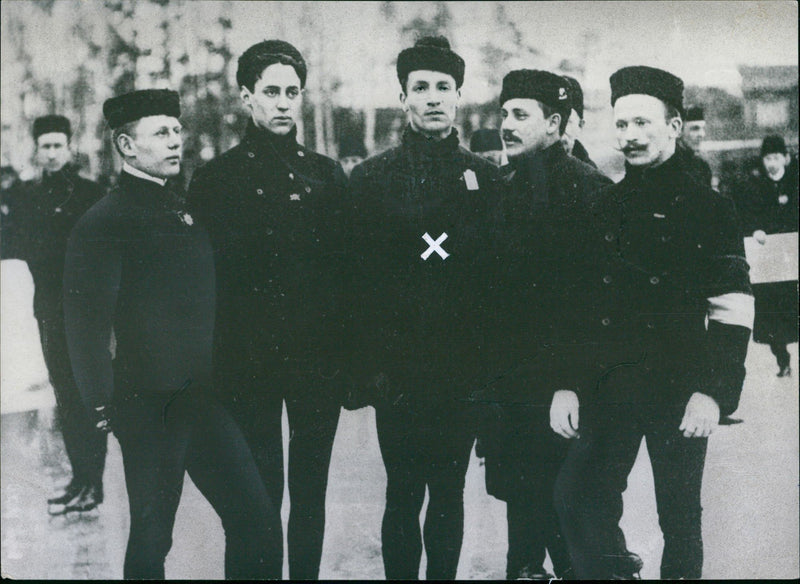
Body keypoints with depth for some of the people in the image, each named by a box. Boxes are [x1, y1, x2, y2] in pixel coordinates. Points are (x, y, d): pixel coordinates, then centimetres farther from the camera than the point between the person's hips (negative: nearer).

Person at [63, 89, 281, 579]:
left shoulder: (186, 209, 14)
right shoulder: (104, 222, -9)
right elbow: (87, 323, -13)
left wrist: (219, 381, 13)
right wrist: (103, 405, -16)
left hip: (204, 398, 7)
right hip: (149, 405, -7)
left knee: (258, 520, 5)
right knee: (151, 536, 5)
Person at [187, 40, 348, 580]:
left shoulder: (327, 175, 9)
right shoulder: (217, 178, 2)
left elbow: (348, 270, 8)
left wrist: (350, 355, 2)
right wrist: (210, 366, -4)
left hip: (318, 360, 3)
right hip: (248, 366, -2)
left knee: (310, 491, 10)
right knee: (260, 494, 1)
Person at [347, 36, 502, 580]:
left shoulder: (485, 177, 7)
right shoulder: (371, 177, 2)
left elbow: (501, 272, 5)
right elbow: (357, 276, 0)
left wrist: (492, 361, -1)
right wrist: (372, 361, -6)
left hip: (463, 371, 2)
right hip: (398, 371, -2)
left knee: (449, 494, 11)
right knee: (404, 497, 3)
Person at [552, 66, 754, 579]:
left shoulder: (708, 206, -2)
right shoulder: (603, 207, 9)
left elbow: (733, 311, -5)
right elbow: (575, 303, 12)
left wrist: (714, 392, -13)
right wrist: (564, 384, 5)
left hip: (679, 390, -3)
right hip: (606, 390, 4)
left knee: (679, 516, 7)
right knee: (579, 501, 2)